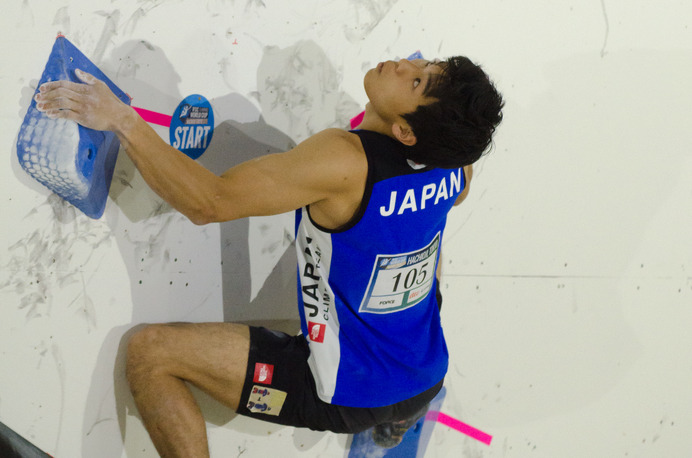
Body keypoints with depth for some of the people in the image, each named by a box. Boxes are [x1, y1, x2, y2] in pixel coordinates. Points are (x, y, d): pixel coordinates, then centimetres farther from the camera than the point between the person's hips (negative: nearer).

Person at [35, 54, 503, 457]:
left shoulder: (343, 162, -33)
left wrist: (122, 121, -25)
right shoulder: (458, 159, -13)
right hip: (427, 380, 7)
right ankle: (402, 416, 44)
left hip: (348, 396, -7)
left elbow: (210, 200, -30)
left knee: (149, 353, -7)